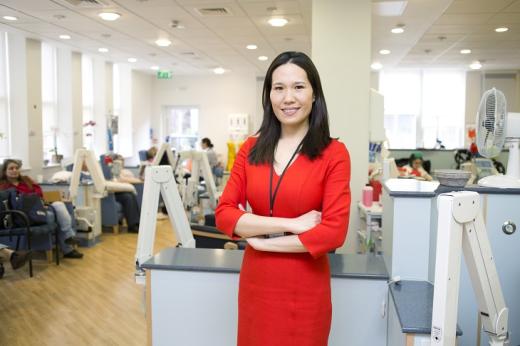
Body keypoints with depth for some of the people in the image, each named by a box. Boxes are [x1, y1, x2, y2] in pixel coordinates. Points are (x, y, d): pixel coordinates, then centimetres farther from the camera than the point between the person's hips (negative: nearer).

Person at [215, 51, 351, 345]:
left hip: (305, 288, -3)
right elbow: (224, 215, -6)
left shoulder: (333, 153, -9)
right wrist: (290, 224, -17)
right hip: (255, 283, 3)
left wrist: (262, 240, -12)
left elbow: (334, 231, -16)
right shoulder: (251, 149, 1)